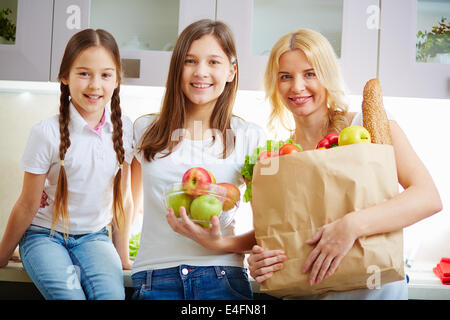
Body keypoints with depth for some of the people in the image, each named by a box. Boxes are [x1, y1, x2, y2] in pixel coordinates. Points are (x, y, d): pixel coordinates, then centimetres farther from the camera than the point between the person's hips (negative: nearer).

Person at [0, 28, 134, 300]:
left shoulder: (124, 129, -5)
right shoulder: (48, 133, -16)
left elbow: (123, 196, 5)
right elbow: (28, 206, -5)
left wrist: (122, 254, 11)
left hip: (94, 236, 3)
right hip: (45, 235, -2)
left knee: (112, 293, -24)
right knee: (70, 295, -27)